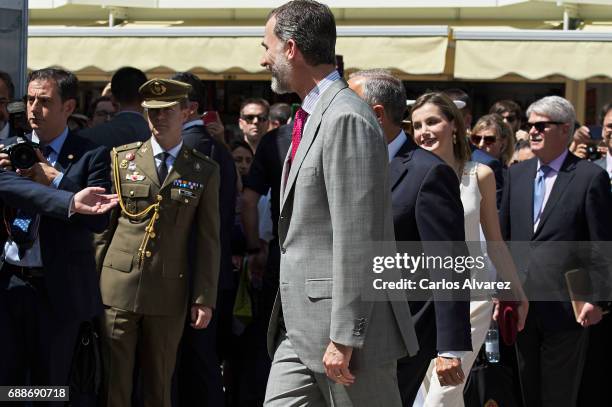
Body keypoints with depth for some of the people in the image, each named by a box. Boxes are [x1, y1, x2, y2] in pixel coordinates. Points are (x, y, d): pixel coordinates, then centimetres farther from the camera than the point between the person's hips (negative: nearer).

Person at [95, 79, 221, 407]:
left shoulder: (205, 171, 7)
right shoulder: (121, 158, 8)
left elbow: (208, 241, 6)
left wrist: (205, 298, 0)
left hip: (169, 293, 0)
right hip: (117, 288, 0)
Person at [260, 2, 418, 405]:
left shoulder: (346, 119, -16)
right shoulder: (314, 117, 16)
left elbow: (357, 239, -20)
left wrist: (343, 338, -21)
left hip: (339, 325, -9)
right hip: (299, 328, 9)